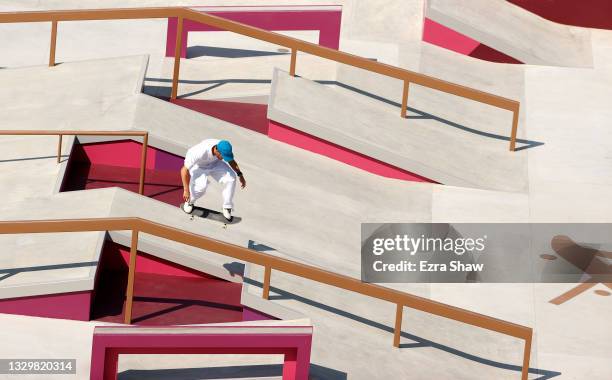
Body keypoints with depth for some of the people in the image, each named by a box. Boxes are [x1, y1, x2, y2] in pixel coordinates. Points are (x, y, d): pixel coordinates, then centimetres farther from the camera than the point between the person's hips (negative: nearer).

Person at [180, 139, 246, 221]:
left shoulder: (224, 149, -27)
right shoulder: (200, 152, -42)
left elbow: (231, 161, -2)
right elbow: (184, 170, -37)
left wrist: (240, 175, -9)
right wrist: (186, 190, -38)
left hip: (214, 164, 4)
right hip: (197, 166, -4)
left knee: (230, 178, -18)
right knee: (201, 186, -31)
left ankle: (227, 208, 1)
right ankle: (189, 202, 4)